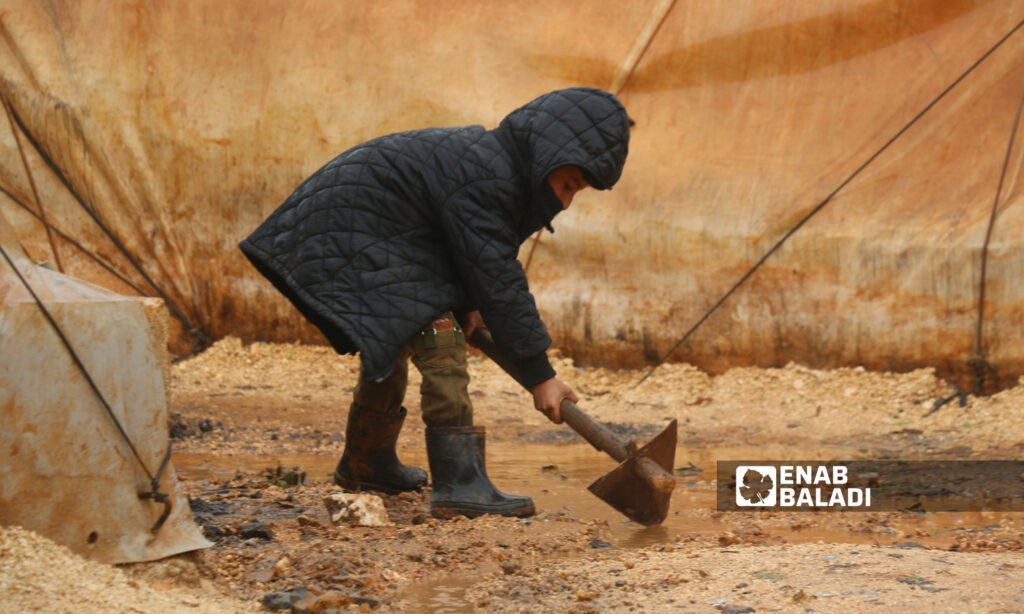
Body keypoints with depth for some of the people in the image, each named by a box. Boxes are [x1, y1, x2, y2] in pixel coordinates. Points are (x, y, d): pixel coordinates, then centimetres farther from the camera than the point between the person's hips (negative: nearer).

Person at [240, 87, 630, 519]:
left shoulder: (497, 159, 3)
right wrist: (539, 375, -21)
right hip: (356, 235, -11)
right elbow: (499, 283, -26)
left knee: (391, 347, 25)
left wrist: (467, 304, -1)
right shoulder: (482, 182, -28)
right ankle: (458, 483, -20)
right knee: (437, 341, -18)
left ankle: (365, 464, 43)